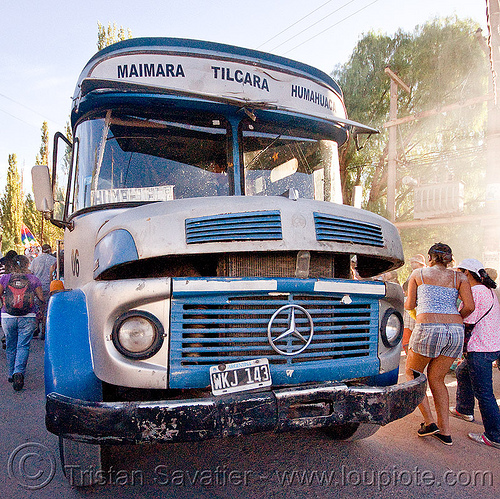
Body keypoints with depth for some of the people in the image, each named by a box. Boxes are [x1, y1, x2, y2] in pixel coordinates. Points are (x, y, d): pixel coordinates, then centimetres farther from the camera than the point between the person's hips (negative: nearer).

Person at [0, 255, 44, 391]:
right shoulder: (33, 279, 1)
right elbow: (41, 298, 3)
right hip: (28, 317, -1)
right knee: (23, 346, 2)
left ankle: (11, 374, 26)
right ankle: (19, 372, -16)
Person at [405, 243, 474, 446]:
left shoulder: (418, 273, 9)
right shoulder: (459, 277, 14)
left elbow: (409, 305, 10)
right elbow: (469, 306, 2)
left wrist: (406, 300, 33)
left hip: (428, 329, -4)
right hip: (455, 331, 4)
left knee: (412, 374, 18)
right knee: (436, 379, 19)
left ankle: (429, 422, 10)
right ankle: (445, 431, 20)